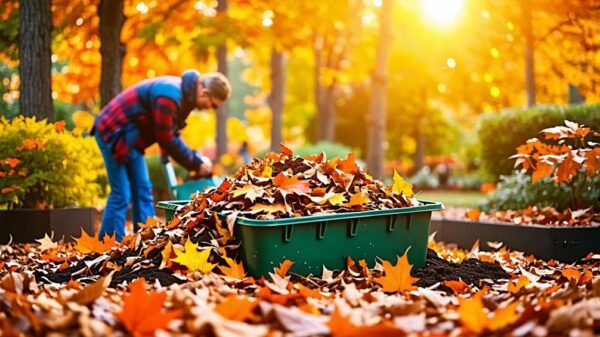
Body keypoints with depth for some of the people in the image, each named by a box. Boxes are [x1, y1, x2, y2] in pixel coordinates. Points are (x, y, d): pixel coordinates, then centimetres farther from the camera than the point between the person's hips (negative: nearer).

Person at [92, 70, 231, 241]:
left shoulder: (185, 93, 2)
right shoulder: (170, 96, -28)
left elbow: (171, 135, 8)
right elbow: (166, 139, -20)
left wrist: (196, 159, -3)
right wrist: (196, 163, -12)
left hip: (130, 136, 10)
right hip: (114, 133, -10)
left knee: (143, 192, 8)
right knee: (121, 195, -9)